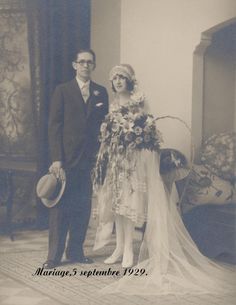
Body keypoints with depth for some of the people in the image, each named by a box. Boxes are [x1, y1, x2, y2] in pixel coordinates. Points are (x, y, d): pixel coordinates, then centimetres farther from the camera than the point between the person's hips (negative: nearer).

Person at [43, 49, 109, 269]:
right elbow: (54, 126, -2)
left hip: (91, 159, 3)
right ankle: (54, 255, 4)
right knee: (60, 206, -2)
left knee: (83, 207, 6)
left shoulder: (101, 92, 12)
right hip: (67, 158, -3)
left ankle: (75, 251, 17)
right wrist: (56, 159, -11)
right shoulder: (62, 91, 3)